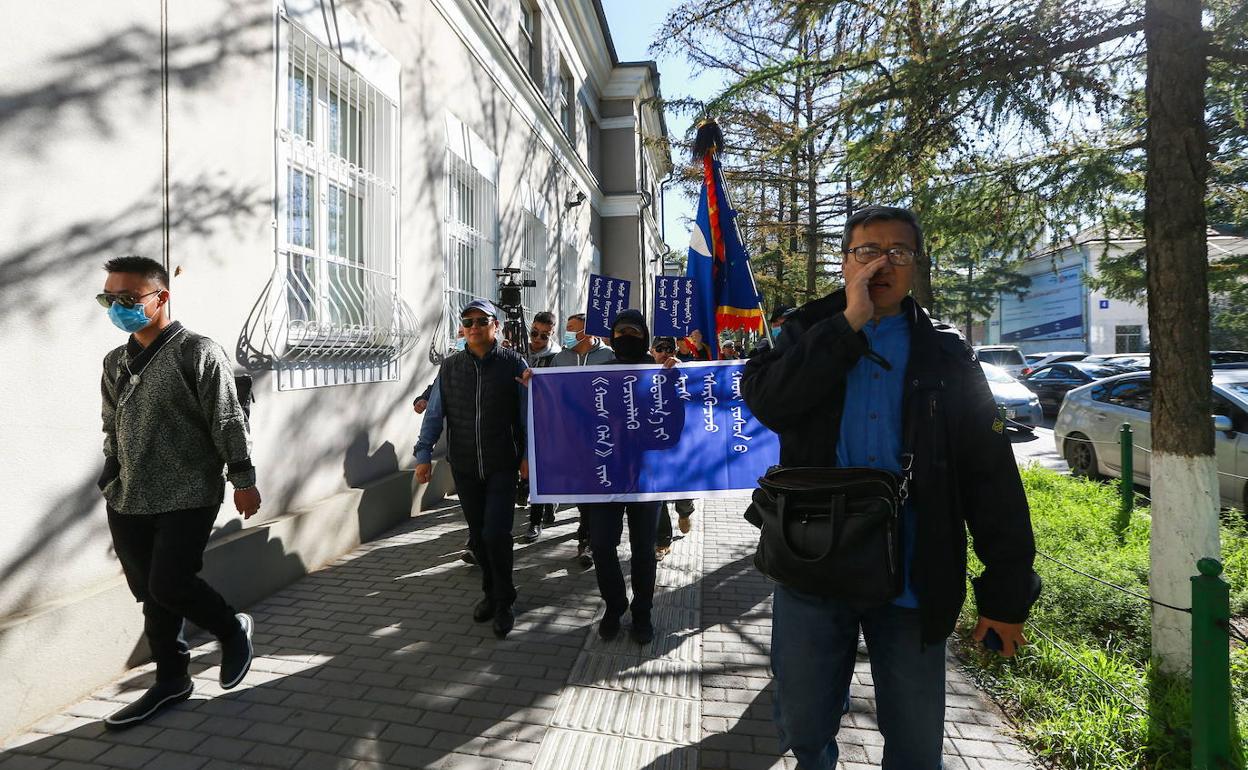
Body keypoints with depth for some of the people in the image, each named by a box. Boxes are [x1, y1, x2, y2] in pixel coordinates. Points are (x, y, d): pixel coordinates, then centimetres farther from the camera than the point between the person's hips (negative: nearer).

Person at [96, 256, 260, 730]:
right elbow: (112, 432, 19)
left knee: (169, 586, -11)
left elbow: (228, 421, -10)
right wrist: (110, 486, 17)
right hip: (128, 503, 7)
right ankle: (170, 680, 26)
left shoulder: (198, 352, -8)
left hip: (187, 498, -6)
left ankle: (233, 629, 17)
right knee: (149, 596, 11)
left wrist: (242, 480, -11)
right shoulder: (116, 362, 11)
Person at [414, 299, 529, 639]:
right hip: (464, 467, 3)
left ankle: (505, 602, 12)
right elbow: (435, 413, 6)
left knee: (495, 533, -10)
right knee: (478, 535, 13)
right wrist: (424, 454, 0)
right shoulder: (450, 366, 4)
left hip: (502, 466, -3)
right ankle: (491, 592, 34)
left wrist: (527, 455, -6)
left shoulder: (513, 363, -4)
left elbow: (527, 413, -2)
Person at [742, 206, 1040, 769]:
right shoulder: (809, 335, 4)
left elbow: (992, 477, 2)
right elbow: (764, 399, -17)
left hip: (912, 580, 1)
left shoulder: (947, 357, 5)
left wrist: (1006, 590, -2)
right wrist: (849, 323, -16)